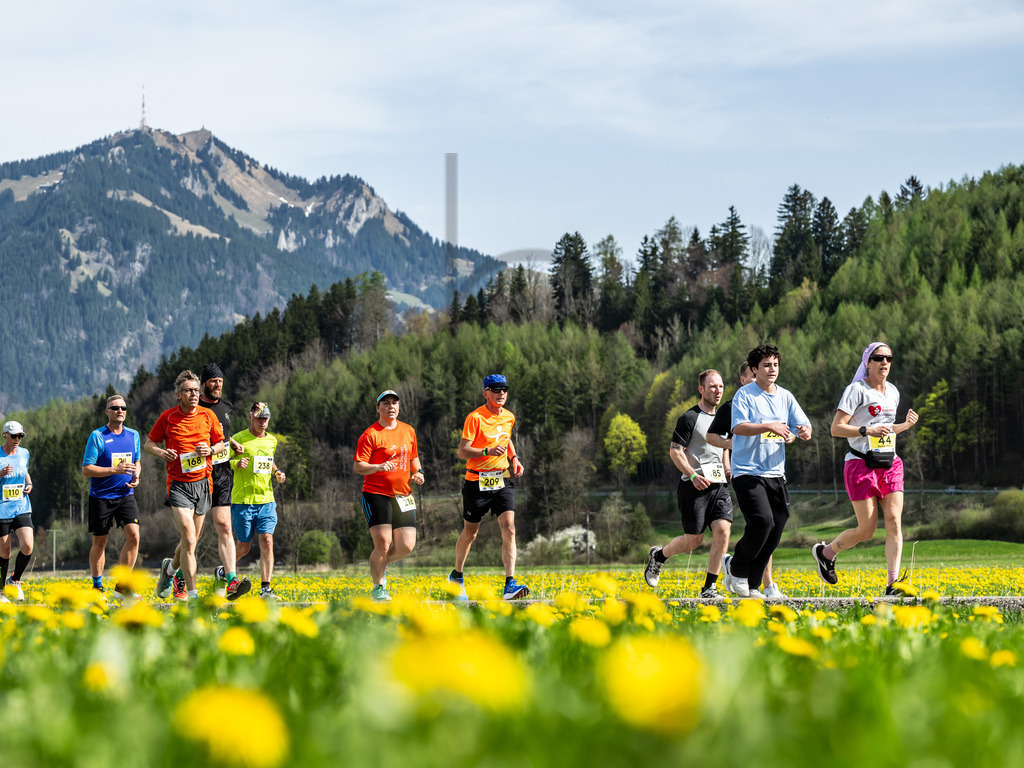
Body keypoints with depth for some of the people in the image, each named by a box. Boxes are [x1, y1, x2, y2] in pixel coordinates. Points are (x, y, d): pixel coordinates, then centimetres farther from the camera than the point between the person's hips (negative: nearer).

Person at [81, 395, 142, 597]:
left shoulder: (133, 435, 8)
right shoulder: (97, 436, -8)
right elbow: (86, 469, -11)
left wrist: (136, 476, 0)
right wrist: (115, 470, -21)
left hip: (125, 495, 3)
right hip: (101, 497, -3)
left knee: (133, 535, -13)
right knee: (99, 542, 5)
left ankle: (121, 586, -4)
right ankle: (97, 587, 21)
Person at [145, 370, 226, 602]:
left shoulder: (208, 416, 4)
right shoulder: (167, 417, -2)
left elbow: (221, 444, 15)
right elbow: (148, 444, 9)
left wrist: (210, 450, -7)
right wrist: (162, 452, -12)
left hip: (202, 482, 3)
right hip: (178, 484, -3)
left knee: (191, 541, 11)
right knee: (189, 539, -16)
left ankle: (171, 568, 42)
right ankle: (192, 592, -12)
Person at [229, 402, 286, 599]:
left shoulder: (272, 441, 13)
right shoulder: (239, 439, -4)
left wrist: (277, 472, 11)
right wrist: (236, 464, -21)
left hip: (266, 499, 4)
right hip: (243, 500, -4)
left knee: (267, 542, -11)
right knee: (244, 547, 3)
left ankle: (265, 588, -11)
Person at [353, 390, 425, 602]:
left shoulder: (409, 431, 13)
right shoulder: (370, 435, -6)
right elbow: (357, 466, -10)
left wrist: (419, 471, 8)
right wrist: (378, 467, -27)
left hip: (403, 495, 5)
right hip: (376, 494, -5)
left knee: (406, 546, -4)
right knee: (383, 543, -13)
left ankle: (381, 565, 27)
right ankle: (378, 588, 6)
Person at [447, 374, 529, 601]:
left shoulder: (509, 418, 8)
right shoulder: (475, 418, -11)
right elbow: (462, 451, -16)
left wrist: (514, 459, 12)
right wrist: (487, 451, -30)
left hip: (502, 482, 4)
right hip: (477, 483, -4)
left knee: (509, 529, -13)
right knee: (470, 533, 9)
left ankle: (510, 585, -19)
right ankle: (457, 576, 34)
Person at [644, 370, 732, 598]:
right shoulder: (690, 418, -7)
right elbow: (675, 451, -10)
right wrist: (693, 475, -20)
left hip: (718, 484, 6)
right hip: (694, 486, -6)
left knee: (722, 529, -14)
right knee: (694, 539, -5)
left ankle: (709, 588, -8)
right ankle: (658, 556, 26)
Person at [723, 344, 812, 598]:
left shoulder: (785, 396, 13)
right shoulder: (744, 395, -4)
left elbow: (804, 425, 10)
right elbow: (738, 427, -18)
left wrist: (805, 431, -15)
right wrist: (770, 426, -31)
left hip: (776, 473, 6)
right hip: (748, 471, -6)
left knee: (775, 531, 2)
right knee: (762, 521, -21)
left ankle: (752, 586, 14)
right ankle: (737, 569, 2)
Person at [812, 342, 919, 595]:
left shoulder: (893, 392, 15)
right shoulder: (857, 390, -7)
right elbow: (836, 429, -12)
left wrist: (906, 425, 8)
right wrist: (868, 430, -23)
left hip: (890, 464, 6)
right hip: (862, 465, -6)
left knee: (894, 522, -9)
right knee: (866, 531, -4)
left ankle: (893, 583, -11)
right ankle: (825, 552, 23)